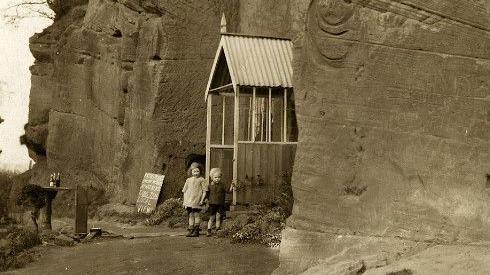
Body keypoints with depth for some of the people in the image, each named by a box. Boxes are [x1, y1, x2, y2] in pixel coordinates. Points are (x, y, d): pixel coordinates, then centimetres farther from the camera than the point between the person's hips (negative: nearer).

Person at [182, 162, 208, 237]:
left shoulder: (201, 180, 1)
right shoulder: (188, 180, 12)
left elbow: (204, 191, -1)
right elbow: (185, 191, 15)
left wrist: (202, 200, -10)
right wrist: (184, 201, 10)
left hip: (197, 202, -4)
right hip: (189, 202, 4)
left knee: (197, 215, -2)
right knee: (191, 216, 6)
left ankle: (196, 231, 4)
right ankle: (191, 230, 10)